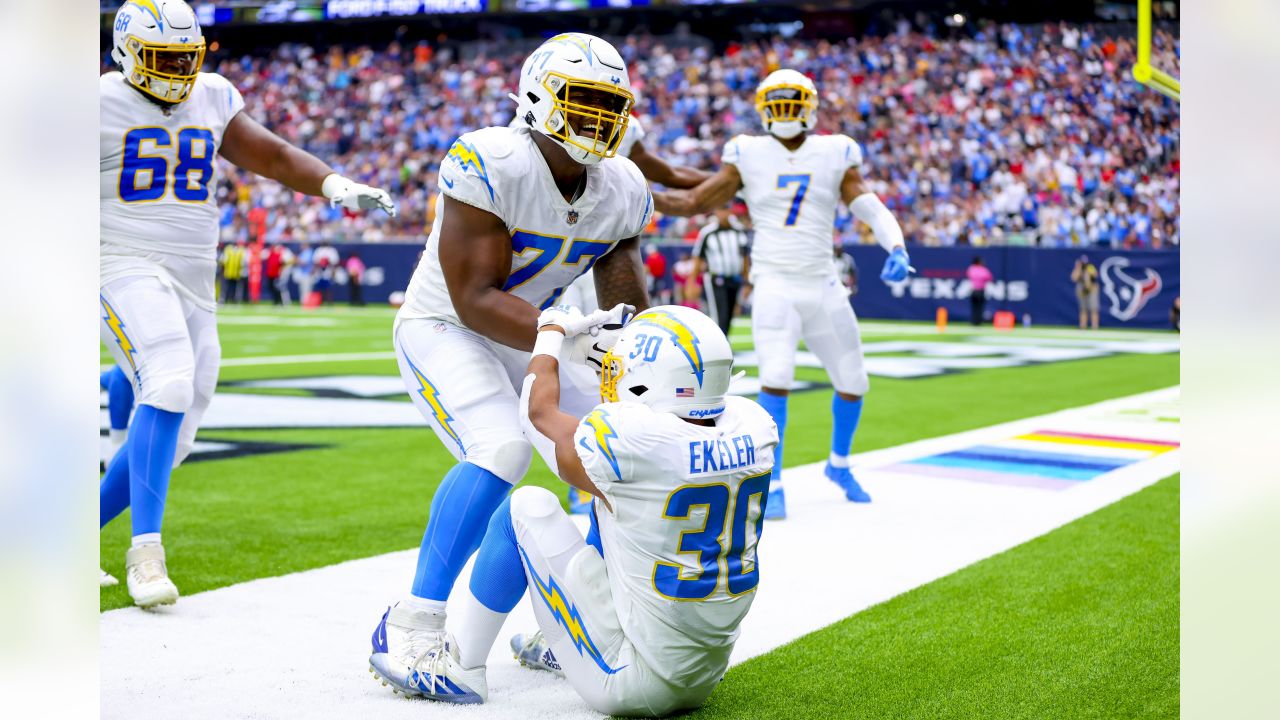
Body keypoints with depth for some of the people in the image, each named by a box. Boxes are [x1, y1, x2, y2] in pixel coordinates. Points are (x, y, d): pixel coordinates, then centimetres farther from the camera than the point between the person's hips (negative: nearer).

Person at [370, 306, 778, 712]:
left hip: (633, 682, -6)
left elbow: (541, 411, 1)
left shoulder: (632, 439, -22)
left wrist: (553, 329, 17)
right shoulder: (754, 427, -7)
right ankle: (564, 649, 39)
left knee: (529, 508, 7)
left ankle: (459, 669, 21)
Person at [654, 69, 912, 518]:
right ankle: (772, 483, -9)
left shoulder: (835, 155, 3)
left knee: (852, 381, 11)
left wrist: (896, 249, -24)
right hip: (774, 287, -3)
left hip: (823, 288, 3)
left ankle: (839, 464, 37)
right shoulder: (748, 156, 0)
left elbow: (869, 208, -5)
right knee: (777, 376, -21)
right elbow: (695, 202, 1)